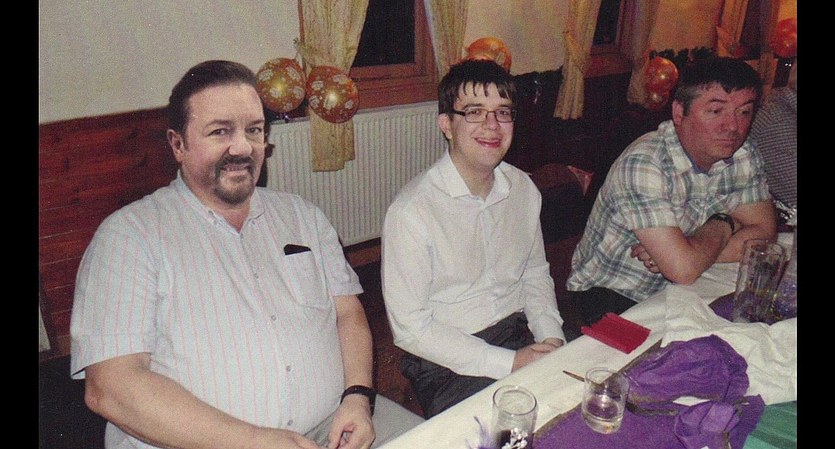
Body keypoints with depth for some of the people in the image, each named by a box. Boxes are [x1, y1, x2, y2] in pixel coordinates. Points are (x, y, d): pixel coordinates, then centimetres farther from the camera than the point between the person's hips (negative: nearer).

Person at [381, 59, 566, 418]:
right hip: (447, 363, -6)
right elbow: (410, 327, -16)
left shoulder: (523, 189, 3)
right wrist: (509, 362, -18)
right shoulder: (412, 210, -18)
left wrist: (552, 337, -2)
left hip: (519, 335, 7)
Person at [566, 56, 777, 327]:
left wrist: (680, 254, -21)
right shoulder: (643, 164, -27)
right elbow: (683, 270, -31)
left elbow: (763, 234, -6)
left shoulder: (744, 154, -3)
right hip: (607, 294, -7)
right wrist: (723, 224, -10)